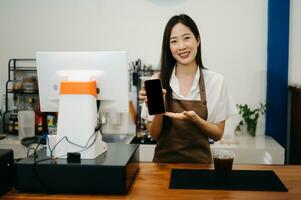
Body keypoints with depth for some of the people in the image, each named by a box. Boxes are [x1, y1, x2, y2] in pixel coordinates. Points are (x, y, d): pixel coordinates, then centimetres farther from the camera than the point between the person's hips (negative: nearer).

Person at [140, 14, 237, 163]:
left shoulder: (216, 81, -4)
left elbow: (218, 134, 1)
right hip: (164, 160, 1)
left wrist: (195, 119, -16)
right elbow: (154, 135, 1)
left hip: (199, 161, 0)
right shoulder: (158, 81, -3)